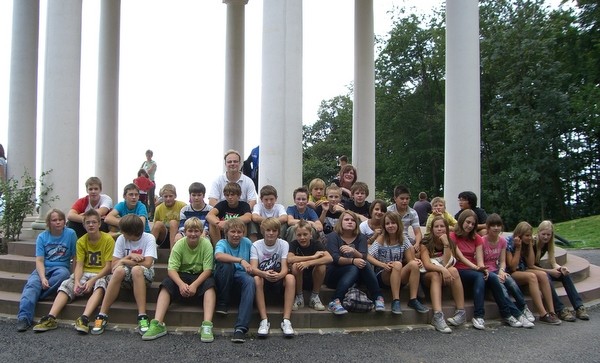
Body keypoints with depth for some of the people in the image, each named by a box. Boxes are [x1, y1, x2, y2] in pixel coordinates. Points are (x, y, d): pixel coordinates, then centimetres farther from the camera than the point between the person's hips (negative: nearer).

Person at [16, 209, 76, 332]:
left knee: (63, 274, -37)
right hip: (43, 268, 1)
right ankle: (24, 317, -43)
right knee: (33, 283, -30)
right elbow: (39, 260, -4)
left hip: (61, 267, -1)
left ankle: (33, 295, -25)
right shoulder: (42, 237, 4)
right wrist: (43, 278, -21)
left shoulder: (70, 234, 0)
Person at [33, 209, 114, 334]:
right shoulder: (81, 241, 6)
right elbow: (79, 265, -3)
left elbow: (108, 266, -9)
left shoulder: (108, 239, -6)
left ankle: (84, 318, -50)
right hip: (85, 273, 4)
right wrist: (77, 281, -22)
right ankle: (51, 318, -31)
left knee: (100, 286, -36)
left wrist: (92, 280, -20)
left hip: (101, 274, -4)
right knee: (66, 285, -21)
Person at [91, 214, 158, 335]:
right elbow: (114, 264, -3)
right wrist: (129, 256, -17)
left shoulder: (149, 238, -12)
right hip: (126, 275, 3)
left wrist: (124, 261, -14)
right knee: (119, 270, -32)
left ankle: (142, 317, -38)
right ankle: (102, 315, -28)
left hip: (144, 275, -3)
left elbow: (147, 263, -22)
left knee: (136, 269, -37)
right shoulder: (121, 239, -2)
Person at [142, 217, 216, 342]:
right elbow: (171, 269, -19)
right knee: (166, 284, -26)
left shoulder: (206, 244, -14)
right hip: (182, 275, 2)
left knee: (209, 284, -33)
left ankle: (207, 325, -43)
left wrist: (194, 285, -34)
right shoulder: (179, 244, -11)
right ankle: (158, 324, -32)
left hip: (200, 277, -2)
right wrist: (181, 284, -38)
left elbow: (208, 270, -18)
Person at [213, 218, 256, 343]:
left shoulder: (247, 243, 6)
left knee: (250, 281, -33)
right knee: (226, 264, -33)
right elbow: (218, 256, -31)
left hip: (241, 276, 2)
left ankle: (241, 328, -40)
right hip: (224, 279, -2)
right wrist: (241, 260, -39)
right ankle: (222, 303, -13)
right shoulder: (222, 243, -6)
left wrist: (250, 268, -3)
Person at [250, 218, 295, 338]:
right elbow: (253, 268, -19)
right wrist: (264, 274, -43)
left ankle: (286, 320, -31)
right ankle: (264, 320, -32)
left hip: (279, 280, 1)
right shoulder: (256, 245, -6)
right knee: (256, 279, -34)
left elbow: (285, 267, -16)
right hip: (263, 278, 0)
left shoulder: (283, 244, -5)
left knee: (290, 278, -31)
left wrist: (279, 275, -42)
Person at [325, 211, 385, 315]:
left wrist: (353, 251, -30)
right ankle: (335, 302, -42)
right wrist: (352, 261, -33)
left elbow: (363, 257, -9)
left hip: (355, 277, 3)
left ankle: (378, 298, -29)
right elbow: (335, 258, -17)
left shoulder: (361, 237, 7)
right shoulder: (333, 236, -3)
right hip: (333, 275, -3)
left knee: (364, 264, -27)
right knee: (354, 268, -33)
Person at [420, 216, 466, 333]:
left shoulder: (450, 243, 3)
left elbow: (447, 264, -13)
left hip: (446, 276, 2)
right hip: (429, 276, -2)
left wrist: (446, 244, -19)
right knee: (436, 275, -36)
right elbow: (427, 265, -19)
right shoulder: (425, 244, -5)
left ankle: (461, 312, -31)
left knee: (453, 270, -30)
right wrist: (442, 269, -37)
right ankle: (438, 316, -53)